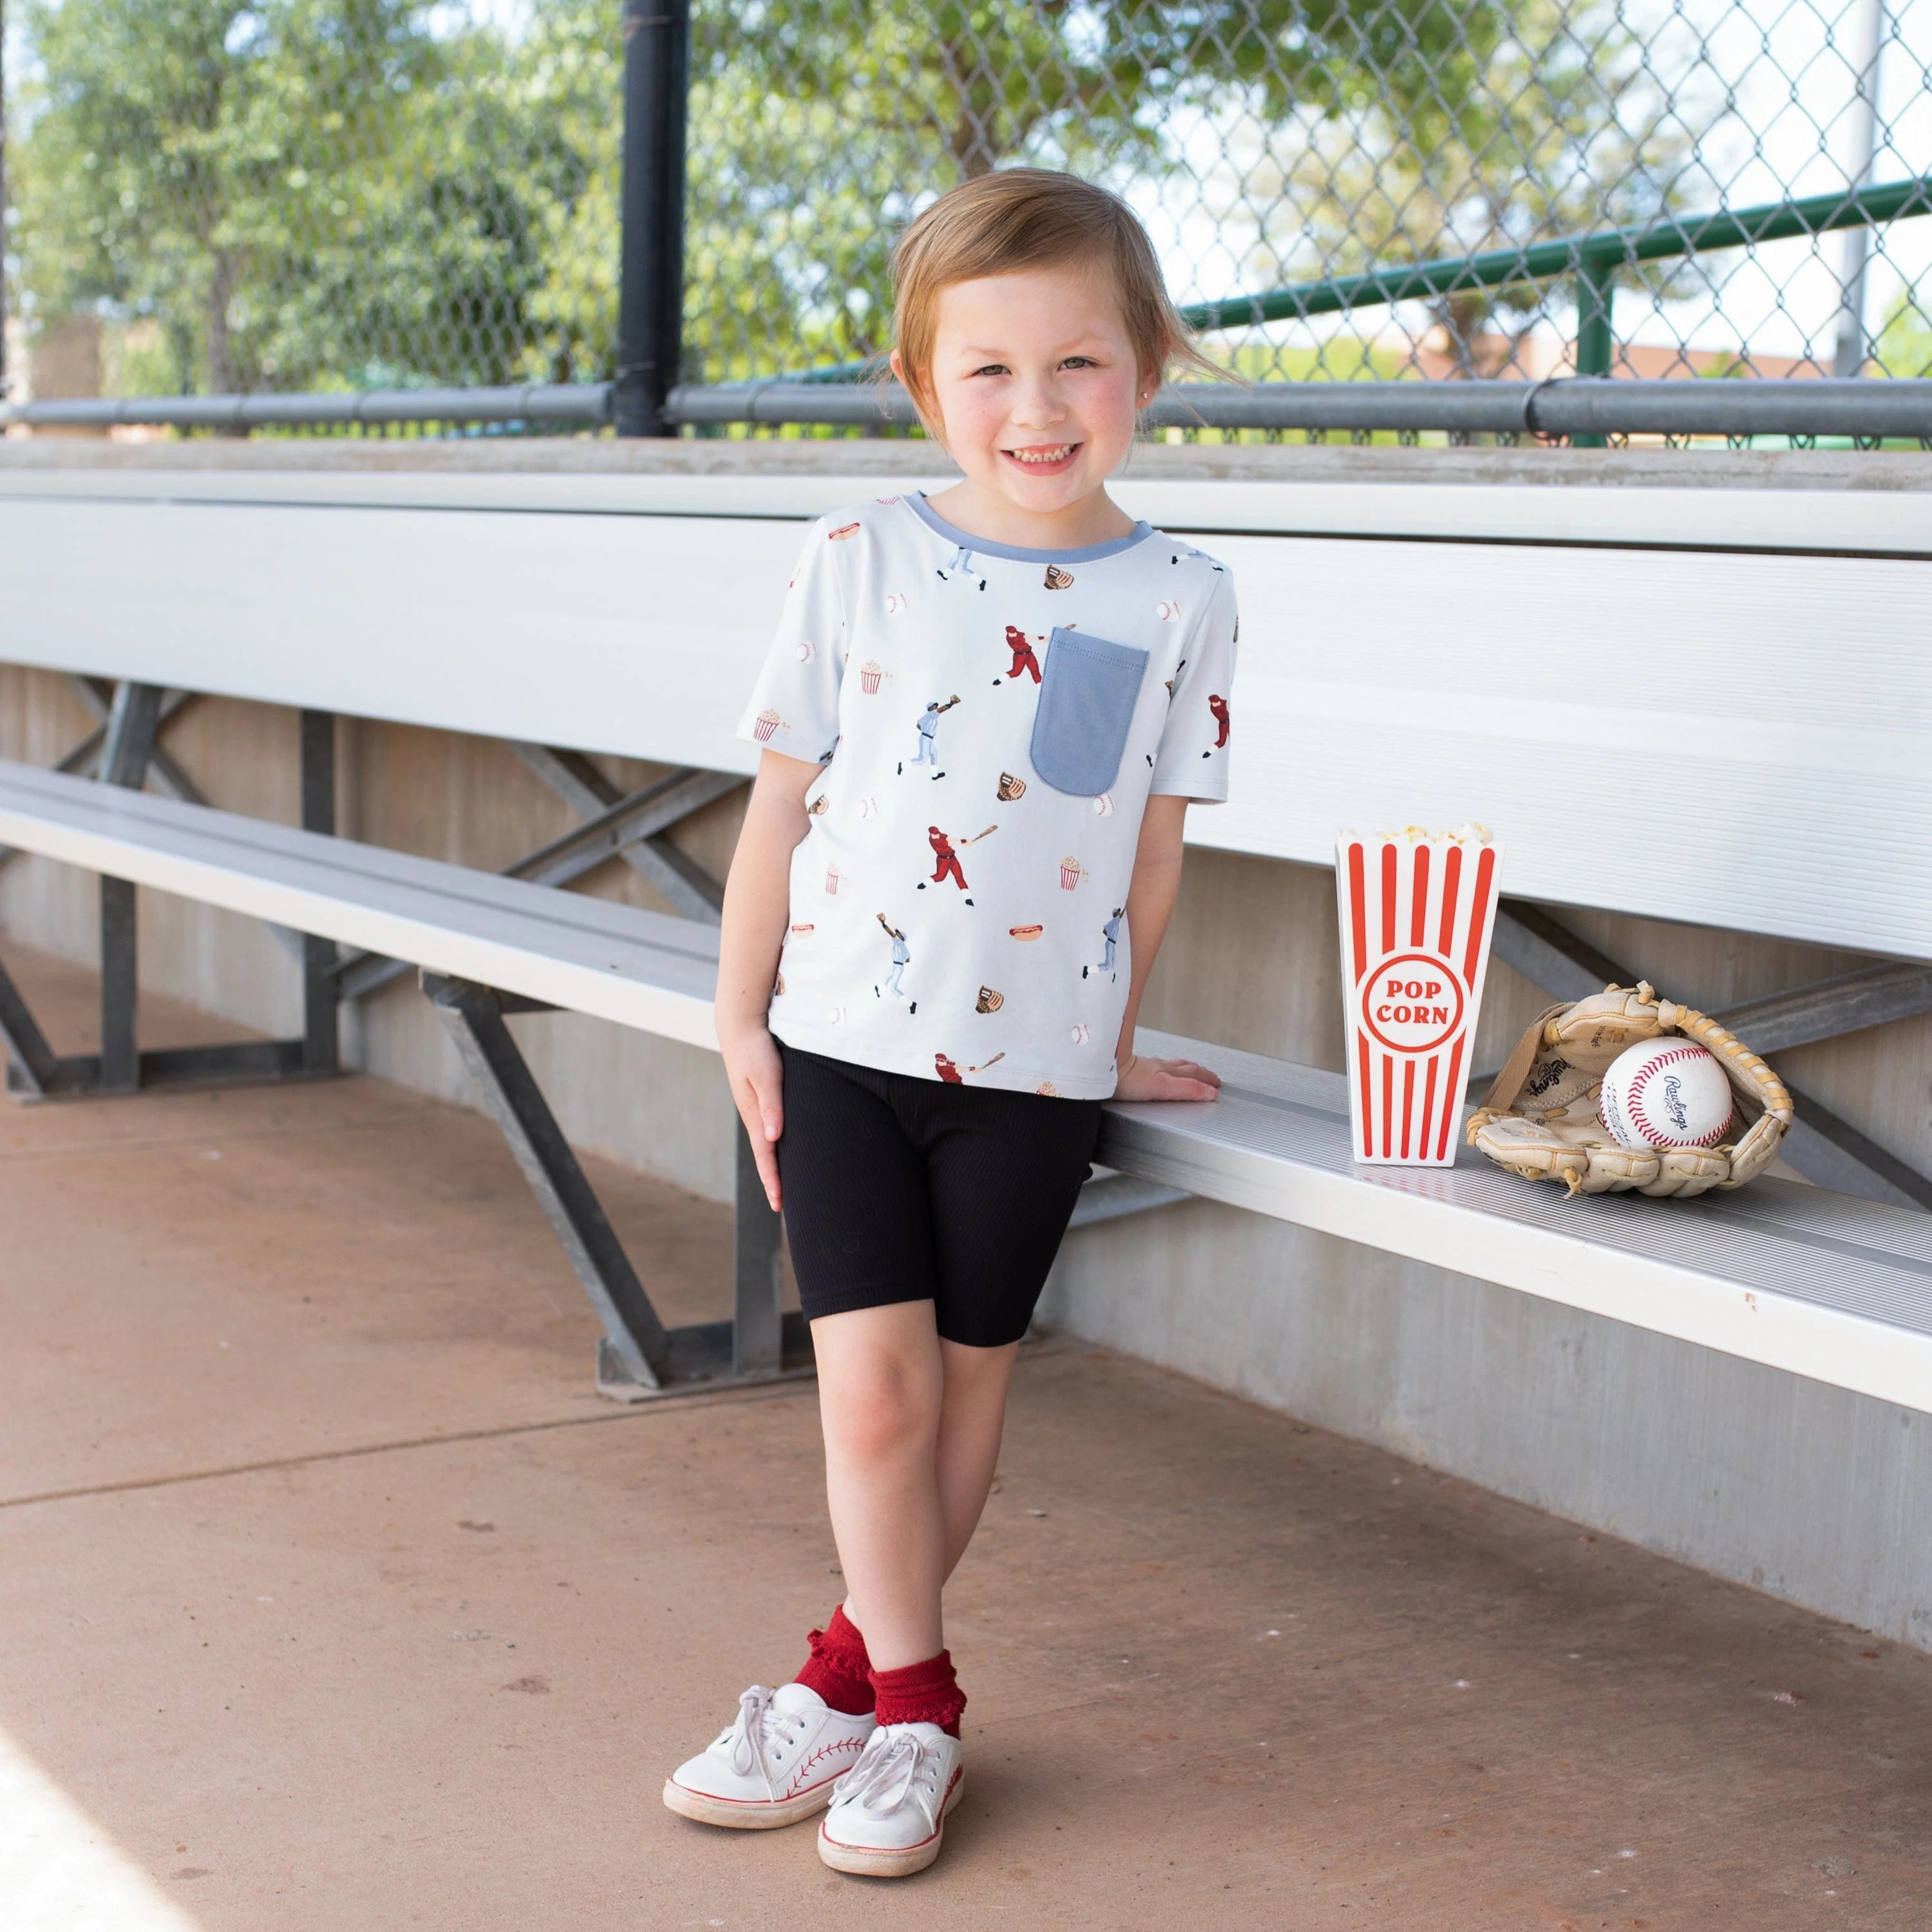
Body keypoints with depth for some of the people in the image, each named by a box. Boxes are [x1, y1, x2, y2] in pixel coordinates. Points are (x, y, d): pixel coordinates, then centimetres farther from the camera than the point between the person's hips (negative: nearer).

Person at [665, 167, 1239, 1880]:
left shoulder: (1181, 599, -2)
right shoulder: (860, 560, -3)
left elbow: (1154, 850, 6)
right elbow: (781, 802, 3)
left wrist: (1114, 1036, 12)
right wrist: (740, 1021, 4)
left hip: (1032, 1061, 1)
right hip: (843, 1038, 0)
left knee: (964, 1386, 9)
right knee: (874, 1382, -4)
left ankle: (853, 1680, 27)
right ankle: (909, 1708, 15)